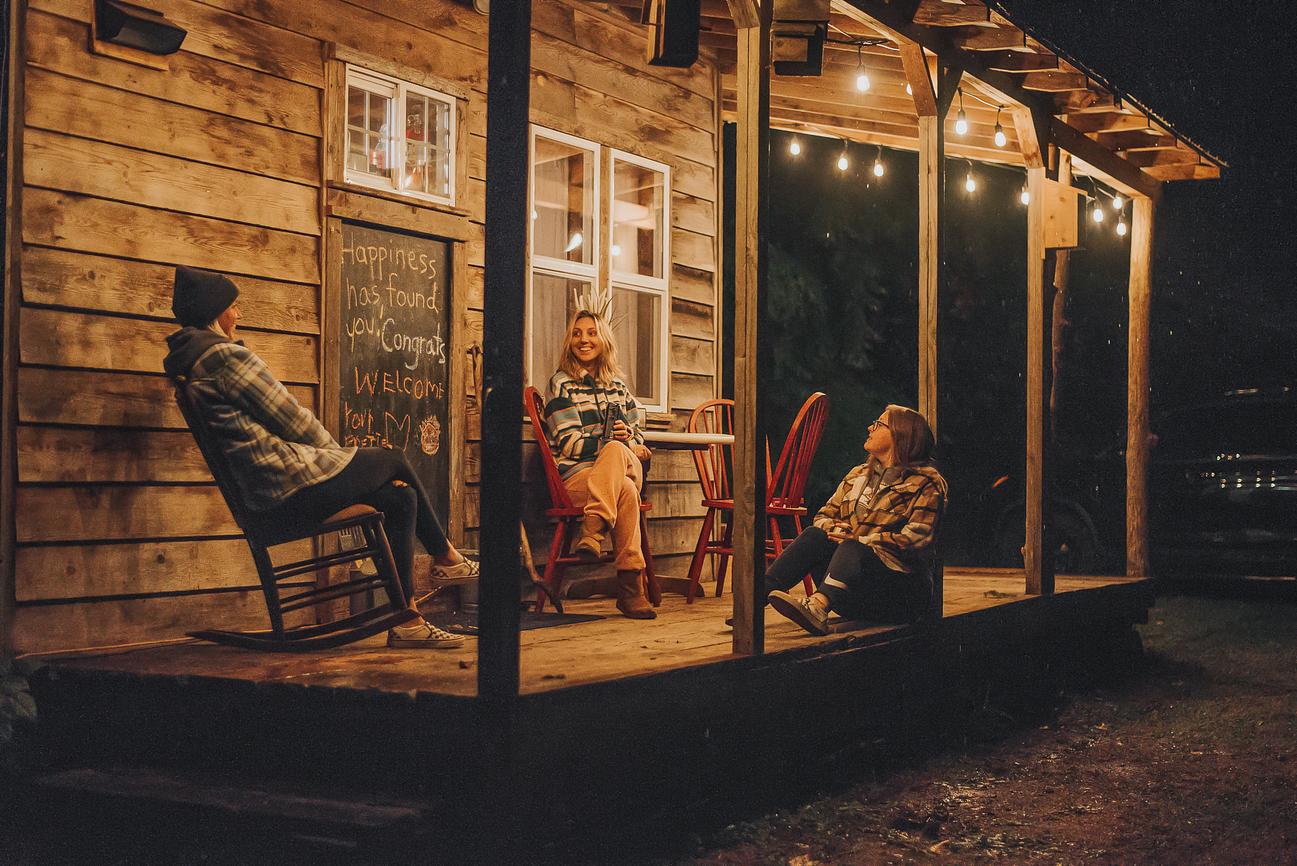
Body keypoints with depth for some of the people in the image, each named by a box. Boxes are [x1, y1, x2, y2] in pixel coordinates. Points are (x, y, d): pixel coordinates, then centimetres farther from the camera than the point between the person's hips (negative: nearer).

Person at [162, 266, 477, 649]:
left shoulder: (190, 360, 17)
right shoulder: (226, 355, -15)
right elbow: (290, 419, -12)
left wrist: (332, 454, 14)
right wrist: (336, 451, 6)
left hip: (268, 498, 10)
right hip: (295, 486, -10)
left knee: (401, 497, 14)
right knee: (395, 461, 8)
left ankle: (405, 621, 16)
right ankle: (445, 556, 24)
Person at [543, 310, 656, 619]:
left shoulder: (618, 385, 23)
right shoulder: (561, 383, 8)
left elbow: (637, 438, 19)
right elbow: (569, 442, -2)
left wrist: (626, 439, -5)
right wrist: (616, 441, -10)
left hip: (626, 466, 3)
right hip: (577, 475, -3)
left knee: (614, 451, -35)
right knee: (626, 492, -35)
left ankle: (592, 529, -46)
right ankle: (631, 588, -39)